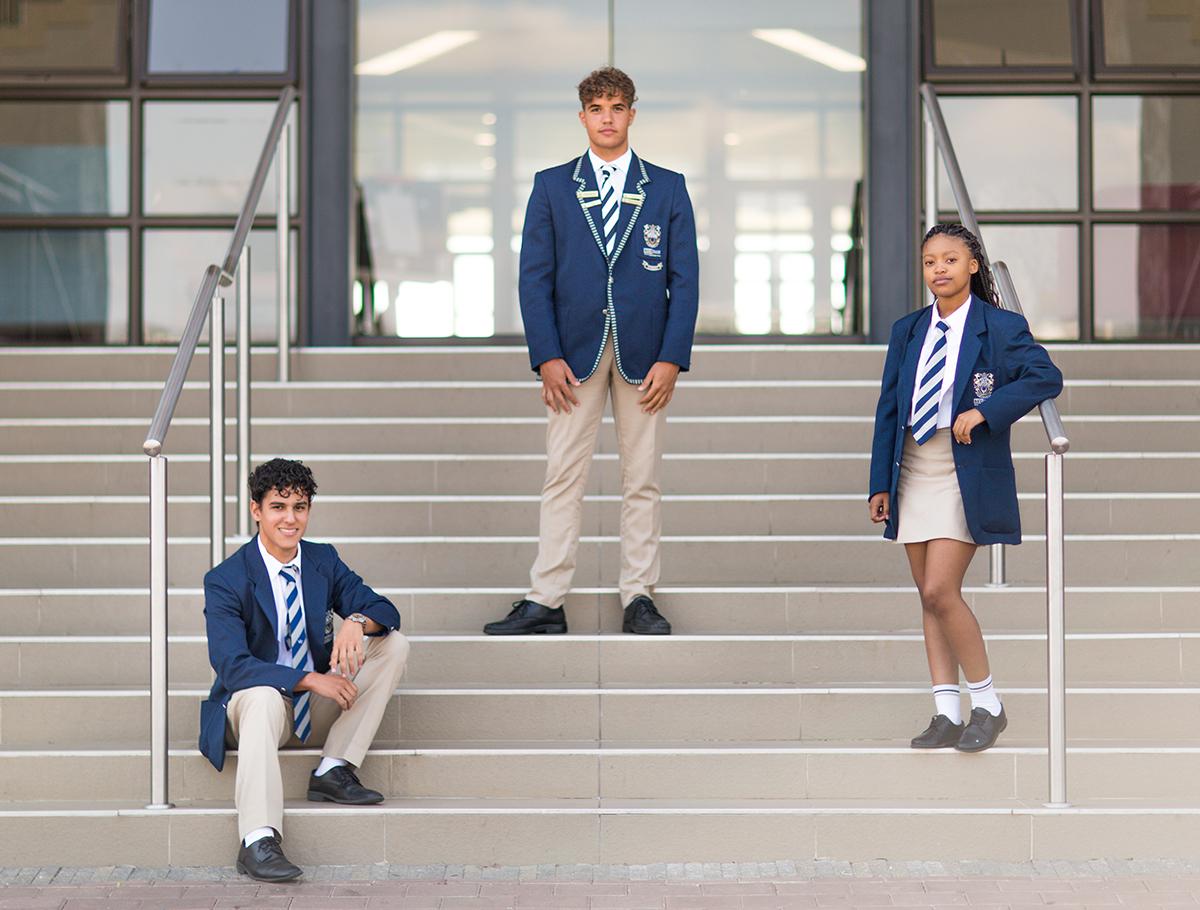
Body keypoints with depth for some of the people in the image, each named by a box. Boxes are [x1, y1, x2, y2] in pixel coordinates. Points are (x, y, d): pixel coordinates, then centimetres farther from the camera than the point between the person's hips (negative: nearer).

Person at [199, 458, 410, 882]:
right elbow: (231, 666, -23)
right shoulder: (225, 580, -14)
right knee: (263, 696, -41)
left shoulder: (323, 560, 2)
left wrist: (356, 621, -29)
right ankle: (258, 841, -49)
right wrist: (310, 680, -33)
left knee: (393, 644, -11)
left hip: (316, 705, 5)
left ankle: (334, 769, -15)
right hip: (252, 703, -5)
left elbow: (384, 609, -3)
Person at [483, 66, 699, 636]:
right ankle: (545, 601, 2)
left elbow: (685, 279, 4)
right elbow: (535, 277, 3)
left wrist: (672, 359, -6)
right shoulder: (551, 186, 7)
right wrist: (546, 358, -7)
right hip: (576, 353, 0)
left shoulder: (667, 188, 7)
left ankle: (639, 599, 11)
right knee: (562, 477, -1)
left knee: (642, 481, 4)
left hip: (643, 356, 0)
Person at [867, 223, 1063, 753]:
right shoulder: (907, 332, 10)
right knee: (929, 597, 6)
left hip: (968, 478, -6)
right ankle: (947, 714, 12)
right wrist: (881, 483, 7)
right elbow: (888, 409, 11)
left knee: (941, 591, -15)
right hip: (914, 474, 6)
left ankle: (988, 705, 2)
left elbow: (1046, 377, -14)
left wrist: (984, 412, -21)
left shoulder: (1001, 327, -5)